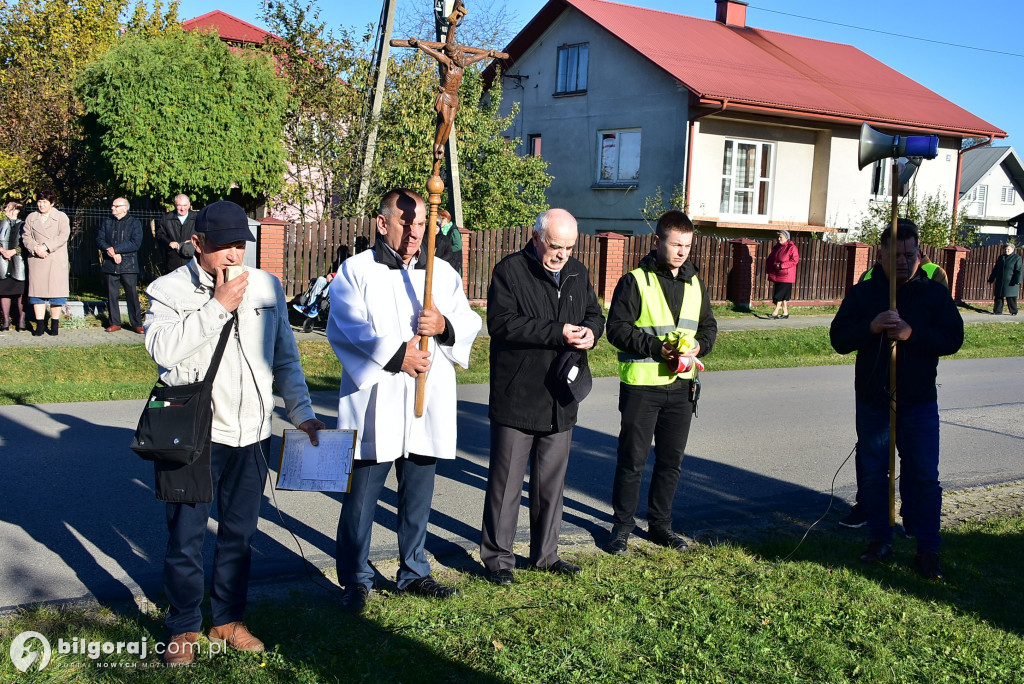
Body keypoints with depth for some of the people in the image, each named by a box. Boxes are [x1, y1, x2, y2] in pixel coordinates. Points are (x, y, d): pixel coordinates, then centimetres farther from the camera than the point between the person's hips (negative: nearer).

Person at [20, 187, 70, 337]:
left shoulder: (61, 217, 6)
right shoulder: (31, 218, 15)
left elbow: (63, 236, -7)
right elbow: (26, 237, 7)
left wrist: (46, 246, -17)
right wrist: (35, 248, -12)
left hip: (57, 260, -3)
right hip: (37, 260, 3)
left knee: (56, 291, -3)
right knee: (37, 291, 0)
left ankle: (55, 325, 3)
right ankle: (40, 325, 2)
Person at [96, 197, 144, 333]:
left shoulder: (134, 223, 3)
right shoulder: (106, 222, 15)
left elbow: (136, 243, -9)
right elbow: (99, 240, 6)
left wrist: (115, 249, -13)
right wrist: (111, 252, -12)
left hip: (128, 265, -3)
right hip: (110, 265, 4)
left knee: (132, 295, -4)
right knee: (112, 295, 5)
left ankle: (136, 324, 1)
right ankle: (114, 323, 13)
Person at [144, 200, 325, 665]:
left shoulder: (267, 287, 7)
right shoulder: (169, 289, -4)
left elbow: (285, 358, 13)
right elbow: (163, 347, -22)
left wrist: (301, 413, 8)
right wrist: (220, 306, -21)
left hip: (251, 435, 4)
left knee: (239, 534, 14)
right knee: (185, 537, 5)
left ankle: (229, 619, 31)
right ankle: (184, 628, 23)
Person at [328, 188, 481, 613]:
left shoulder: (442, 272, 12)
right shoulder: (356, 271, -2)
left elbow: (470, 323, 9)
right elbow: (345, 329, -12)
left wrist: (445, 326, -12)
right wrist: (394, 355, -17)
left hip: (428, 403, 4)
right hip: (375, 405, -4)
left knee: (418, 496, 14)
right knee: (362, 495, 1)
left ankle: (414, 572, 29)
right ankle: (356, 579, 16)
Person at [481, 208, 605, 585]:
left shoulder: (578, 274, 11)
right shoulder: (510, 271, -9)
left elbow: (595, 313, 21)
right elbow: (501, 323, -19)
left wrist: (590, 331, -4)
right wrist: (557, 333, -22)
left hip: (560, 400, 6)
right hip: (516, 398, -6)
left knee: (552, 482, 15)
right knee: (506, 480, 0)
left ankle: (545, 553, 28)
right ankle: (498, 557, 12)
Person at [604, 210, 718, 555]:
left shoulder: (694, 283, 9)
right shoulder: (635, 281, -9)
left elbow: (709, 325, 17)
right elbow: (617, 329, -12)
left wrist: (698, 346, -6)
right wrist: (658, 348, -21)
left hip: (682, 385, 5)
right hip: (641, 385, -5)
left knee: (671, 460, 13)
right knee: (632, 459, 4)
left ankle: (660, 524, 28)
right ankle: (622, 526, 18)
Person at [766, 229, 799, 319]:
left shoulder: (791, 247, -8)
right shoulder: (776, 247, 14)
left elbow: (795, 260, -15)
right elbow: (770, 259, 20)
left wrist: (781, 265, -20)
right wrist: (768, 268, 3)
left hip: (786, 275, -7)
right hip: (776, 274, 7)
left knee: (780, 294, -11)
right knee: (784, 295, 11)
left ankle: (775, 312, -12)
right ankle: (785, 312, 16)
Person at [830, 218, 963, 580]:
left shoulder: (934, 292, 2)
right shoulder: (863, 292, 3)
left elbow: (953, 338, -5)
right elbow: (839, 338, -2)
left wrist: (911, 333, -21)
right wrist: (871, 327, -20)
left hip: (919, 401, -1)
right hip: (872, 400, 1)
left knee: (924, 475, 0)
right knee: (872, 473, 9)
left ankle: (928, 550, 9)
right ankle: (881, 539, 23)